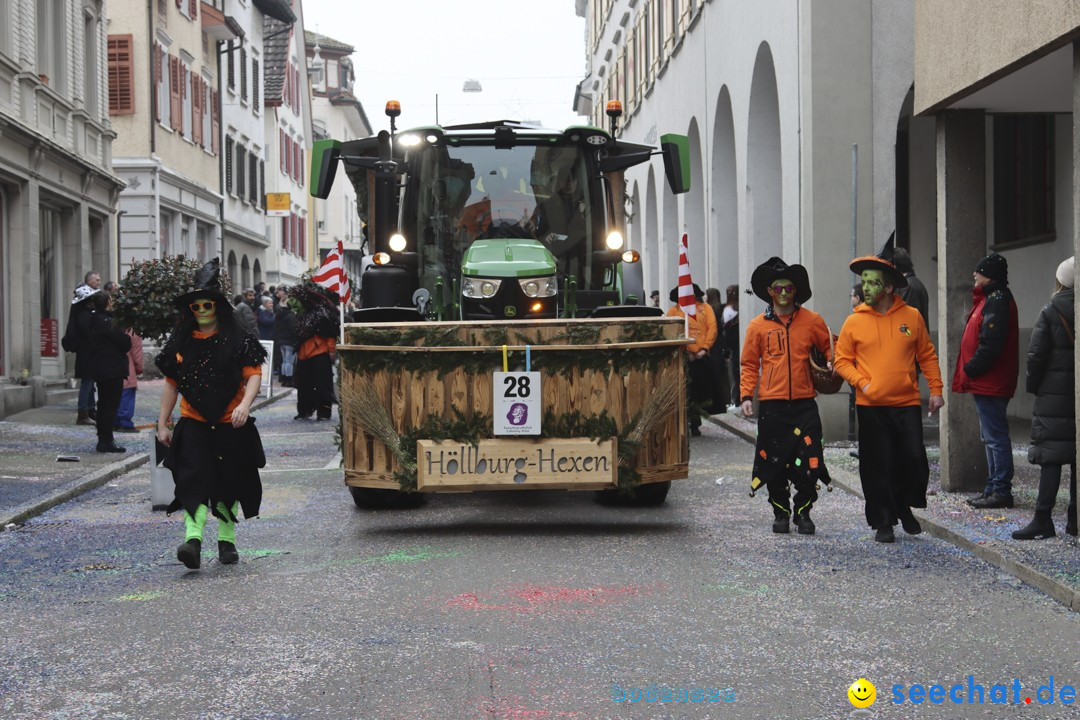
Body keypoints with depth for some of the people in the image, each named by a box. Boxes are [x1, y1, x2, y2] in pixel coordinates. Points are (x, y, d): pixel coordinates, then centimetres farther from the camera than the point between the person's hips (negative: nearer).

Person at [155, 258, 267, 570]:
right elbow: (171, 383, 12)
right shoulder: (181, 342, 6)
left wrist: (245, 404, -25)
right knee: (194, 480, -16)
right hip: (194, 424, 1)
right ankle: (193, 539, -25)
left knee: (230, 484, 9)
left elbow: (253, 374, -6)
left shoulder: (238, 340, -2)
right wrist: (163, 424, 11)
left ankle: (226, 540, 24)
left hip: (230, 425, -1)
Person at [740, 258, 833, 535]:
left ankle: (803, 513, 12)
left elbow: (829, 348, 17)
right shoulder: (758, 325, 4)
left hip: (804, 403, 0)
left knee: (808, 463, -5)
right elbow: (749, 364, 8)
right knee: (774, 463, 5)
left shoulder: (811, 320, 4)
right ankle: (781, 513, 20)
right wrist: (746, 395, -2)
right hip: (771, 405, 0)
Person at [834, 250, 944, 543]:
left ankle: (904, 507, 23)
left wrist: (935, 390, 5)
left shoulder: (911, 316, 2)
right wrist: (862, 383, -9)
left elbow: (927, 356, 10)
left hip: (907, 403, 1)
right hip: (871, 406, 0)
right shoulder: (855, 321, 0)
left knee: (915, 461, -3)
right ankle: (883, 522, 13)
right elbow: (842, 360, 5)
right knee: (878, 466, 1)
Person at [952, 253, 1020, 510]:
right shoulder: (992, 298, 17)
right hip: (987, 382, 11)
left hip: (990, 383, -11)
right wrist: (970, 371, 15)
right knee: (992, 436, 15)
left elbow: (990, 345, -24)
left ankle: (1001, 491, -5)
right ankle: (994, 488, 21)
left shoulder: (996, 302, -17)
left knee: (995, 436, -8)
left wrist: (969, 371, -17)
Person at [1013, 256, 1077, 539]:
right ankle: (1074, 518, 10)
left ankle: (1043, 518, -8)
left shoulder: (1050, 312, -7)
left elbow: (1036, 356, -10)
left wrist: (1034, 386, 3)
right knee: (1075, 455, 8)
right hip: (1075, 396, 4)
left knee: (1050, 456, -5)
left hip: (1054, 395, -4)